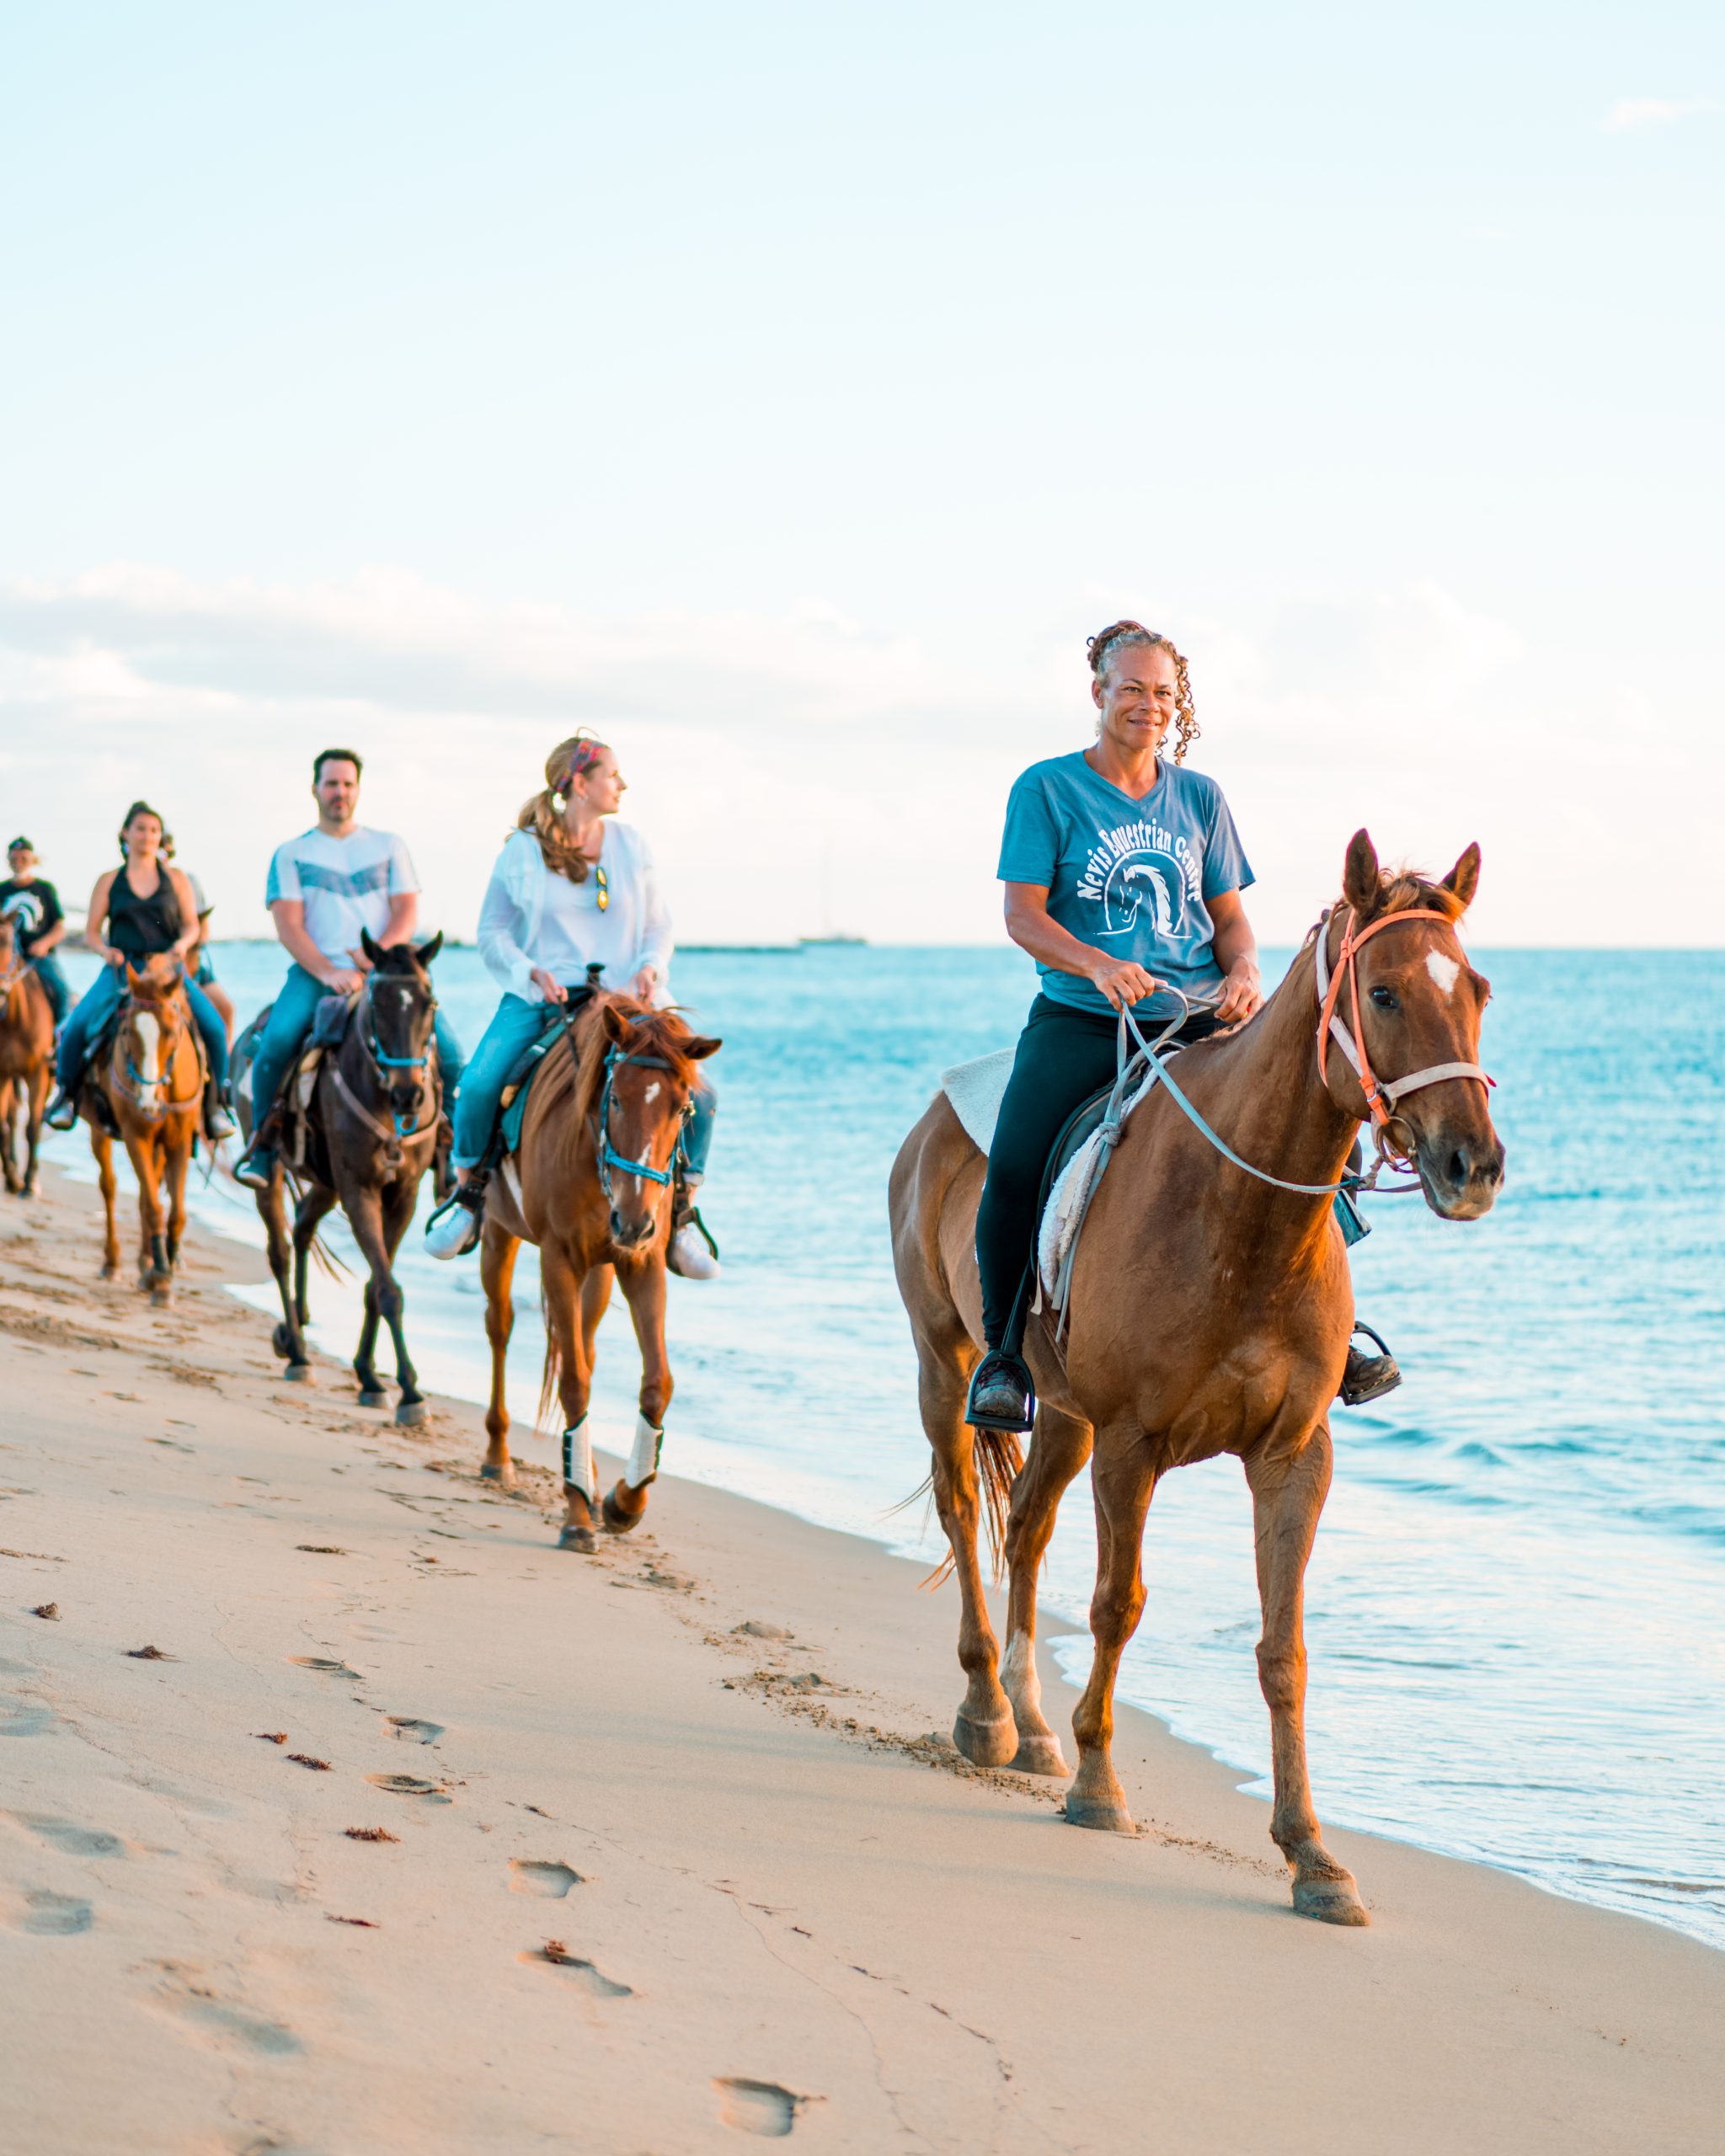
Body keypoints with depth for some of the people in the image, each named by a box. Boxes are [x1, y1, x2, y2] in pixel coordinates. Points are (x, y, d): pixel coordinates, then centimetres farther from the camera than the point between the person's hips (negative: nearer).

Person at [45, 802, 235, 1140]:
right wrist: (106, 951, -13)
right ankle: (66, 1093, 1)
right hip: (121, 969, 0)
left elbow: (191, 924, 8)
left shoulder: (176, 879, 12)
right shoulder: (109, 881, 11)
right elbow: (91, 931, 8)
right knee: (76, 1026, -23)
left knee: (213, 1026, -22)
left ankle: (214, 1102, -4)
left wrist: (183, 943, -14)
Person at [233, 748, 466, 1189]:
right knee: (276, 1041, -30)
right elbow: (289, 927, 0)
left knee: (447, 1049, -18)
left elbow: (407, 913, 6)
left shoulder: (389, 847, 16)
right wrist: (328, 972, -17)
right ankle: (262, 1144, -13)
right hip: (316, 974, -1)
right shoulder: (291, 855, 10)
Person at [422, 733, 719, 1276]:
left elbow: (658, 926, 12)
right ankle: (468, 1192, 1)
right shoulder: (522, 850, 2)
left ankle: (681, 1214, 1)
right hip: (539, 997, -2)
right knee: (478, 1086, -26)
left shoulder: (630, 844, 8)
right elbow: (492, 931, 4)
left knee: (696, 1093, -19)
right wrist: (530, 971, -14)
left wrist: (649, 967, -10)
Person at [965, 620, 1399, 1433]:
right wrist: (1098, 966, -23)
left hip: (1198, 1018, 4)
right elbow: (1023, 914, -5)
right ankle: (1003, 1350, -6)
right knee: (1014, 1167, -25)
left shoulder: (1200, 797, 13)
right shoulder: (1048, 789, 1)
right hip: (1080, 1020, -3)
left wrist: (1243, 971, -7)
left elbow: (1229, 916, 15)